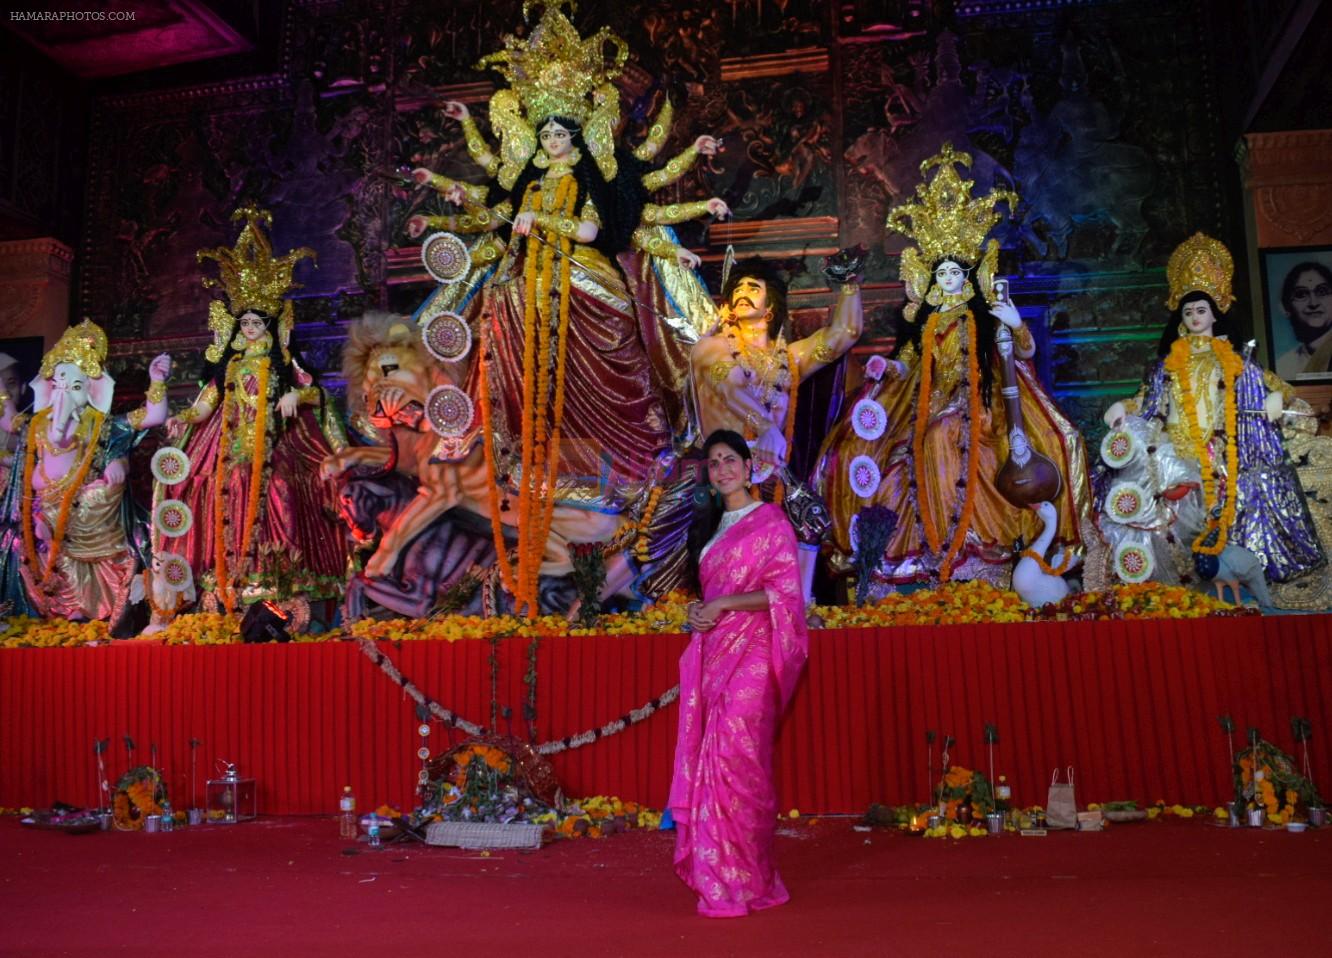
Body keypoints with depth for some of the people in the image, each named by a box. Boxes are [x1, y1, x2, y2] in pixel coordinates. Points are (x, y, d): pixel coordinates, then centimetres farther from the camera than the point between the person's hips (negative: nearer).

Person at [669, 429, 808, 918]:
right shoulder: (709, 526, 18)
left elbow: (785, 592, -9)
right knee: (710, 758, 3)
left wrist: (723, 604, -14)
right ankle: (719, 874, 12)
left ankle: (741, 882, 0)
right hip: (713, 650, 7)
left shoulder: (770, 521, -2)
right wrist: (698, 611, 4)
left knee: (737, 757, -10)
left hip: (751, 650, -7)